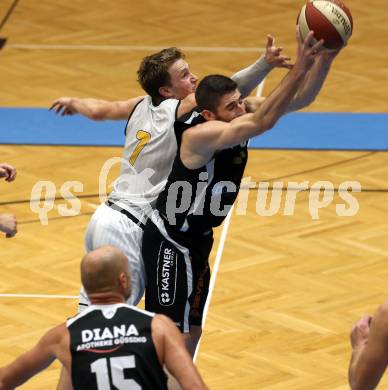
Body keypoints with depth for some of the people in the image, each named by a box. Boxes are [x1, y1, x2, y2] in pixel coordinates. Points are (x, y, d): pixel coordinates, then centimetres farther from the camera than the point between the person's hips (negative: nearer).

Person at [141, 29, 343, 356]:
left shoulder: (242, 113, -7)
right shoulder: (200, 134, -31)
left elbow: (301, 98, -10)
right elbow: (263, 122, -44)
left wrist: (325, 57, -28)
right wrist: (299, 69, -49)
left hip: (197, 240, 9)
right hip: (170, 243, -9)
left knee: (190, 331, 18)